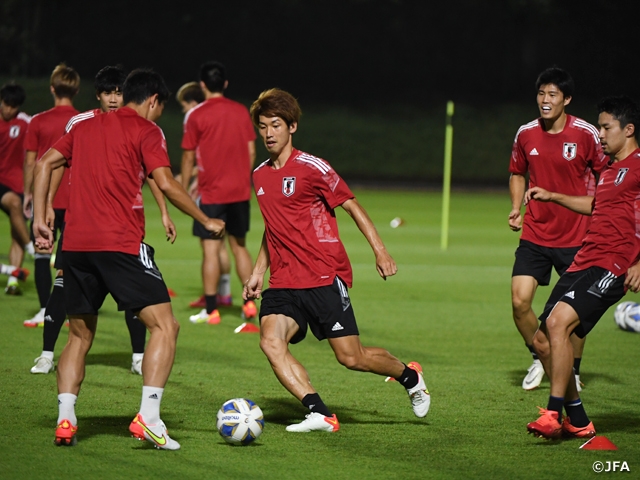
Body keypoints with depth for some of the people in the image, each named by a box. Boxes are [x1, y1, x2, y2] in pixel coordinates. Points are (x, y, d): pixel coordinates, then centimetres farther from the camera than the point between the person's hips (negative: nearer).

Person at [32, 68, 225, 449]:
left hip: (76, 244, 6)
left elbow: (45, 163, 15)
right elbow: (166, 183, -8)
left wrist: (40, 218, 15)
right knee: (165, 326, -4)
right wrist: (206, 221, 1)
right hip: (122, 243, -6)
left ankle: (65, 420, 6)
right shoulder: (146, 130, 2)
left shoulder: (85, 127, 20)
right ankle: (148, 417, -17)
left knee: (80, 335, 18)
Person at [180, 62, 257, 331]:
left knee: (210, 249, -2)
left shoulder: (196, 116, -7)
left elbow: (189, 157, -5)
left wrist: (183, 188, 5)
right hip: (240, 191, 4)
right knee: (239, 246, 15)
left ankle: (211, 310, -2)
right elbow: (251, 151, 8)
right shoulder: (241, 112, 5)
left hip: (211, 194, -4)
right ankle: (250, 302, 12)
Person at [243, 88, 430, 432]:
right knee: (270, 341, -21)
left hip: (325, 277, -5)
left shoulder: (310, 167, -5)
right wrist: (258, 271, 22)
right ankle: (320, 414, -22)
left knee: (351, 358, -5)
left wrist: (379, 251, -6)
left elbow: (352, 206, 0)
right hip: (284, 283, 5)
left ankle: (409, 376, 24)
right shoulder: (259, 176, 13)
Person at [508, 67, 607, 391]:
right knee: (520, 301, -8)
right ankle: (539, 359, 16)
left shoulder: (586, 134, -10)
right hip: (534, 234, 3)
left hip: (576, 237, -3)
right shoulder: (526, 134, 1)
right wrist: (516, 207, 2)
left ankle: (572, 371, 22)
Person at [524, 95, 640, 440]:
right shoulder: (610, 168, 22)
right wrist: (553, 197, 39)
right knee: (542, 340, 5)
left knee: (558, 321, -27)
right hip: (583, 263, 10)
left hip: (610, 267, -10)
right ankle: (578, 422, 15)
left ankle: (554, 414, -25)